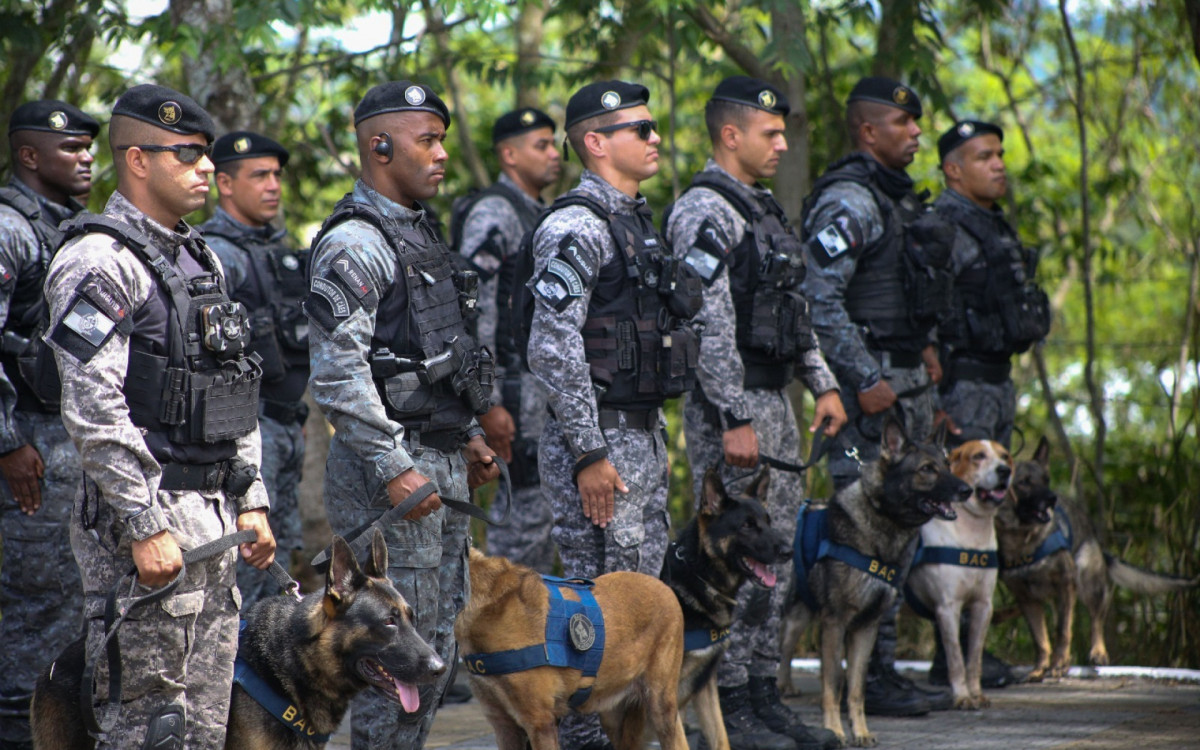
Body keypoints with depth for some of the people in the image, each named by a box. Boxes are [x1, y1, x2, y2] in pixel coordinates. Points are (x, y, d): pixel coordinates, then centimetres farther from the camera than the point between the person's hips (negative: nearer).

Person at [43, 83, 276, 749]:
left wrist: (250, 501, 15)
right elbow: (94, 412, -19)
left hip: (211, 519, 9)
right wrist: (145, 529, -22)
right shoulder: (100, 263, -12)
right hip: (147, 517, -9)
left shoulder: (200, 258, 17)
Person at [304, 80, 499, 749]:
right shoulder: (354, 245, -14)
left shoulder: (418, 236, 17)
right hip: (392, 472, -10)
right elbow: (337, 373, -22)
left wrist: (467, 436, 20)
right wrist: (394, 469, -24)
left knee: (438, 646, 13)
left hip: (441, 466, 10)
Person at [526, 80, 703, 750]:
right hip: (600, 441, -10)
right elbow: (553, 347, -21)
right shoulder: (577, 227, -14)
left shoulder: (637, 221, 16)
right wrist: (589, 453, -22)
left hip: (644, 435, 10)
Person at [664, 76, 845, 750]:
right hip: (730, 406, -10)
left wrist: (824, 384, 14)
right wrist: (735, 420, -22)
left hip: (775, 402, 10)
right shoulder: (705, 213, -14)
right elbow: (710, 328, -20)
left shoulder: (763, 208, 17)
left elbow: (795, 310, 23)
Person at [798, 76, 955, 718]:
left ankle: (884, 671, 15)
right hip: (869, 382, -10)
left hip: (907, 379, 10)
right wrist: (866, 380, -22)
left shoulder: (898, 197, 18)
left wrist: (925, 346, 16)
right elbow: (820, 299, -21)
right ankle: (869, 678, -7)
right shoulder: (848, 201, -14)